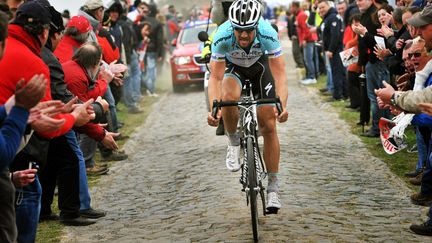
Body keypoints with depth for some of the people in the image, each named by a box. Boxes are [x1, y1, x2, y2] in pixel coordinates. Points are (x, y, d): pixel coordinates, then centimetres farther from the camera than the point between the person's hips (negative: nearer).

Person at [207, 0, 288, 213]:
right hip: (233, 67, 0)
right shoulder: (222, 36, -35)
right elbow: (215, 77, -34)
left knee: (269, 126, -7)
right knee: (229, 96, -35)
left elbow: (279, 74, -36)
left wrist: (281, 105, -52)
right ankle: (234, 143, -7)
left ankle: (273, 188, 2)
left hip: (260, 66, 0)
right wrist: (213, 109, -49)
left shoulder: (268, 34, -36)